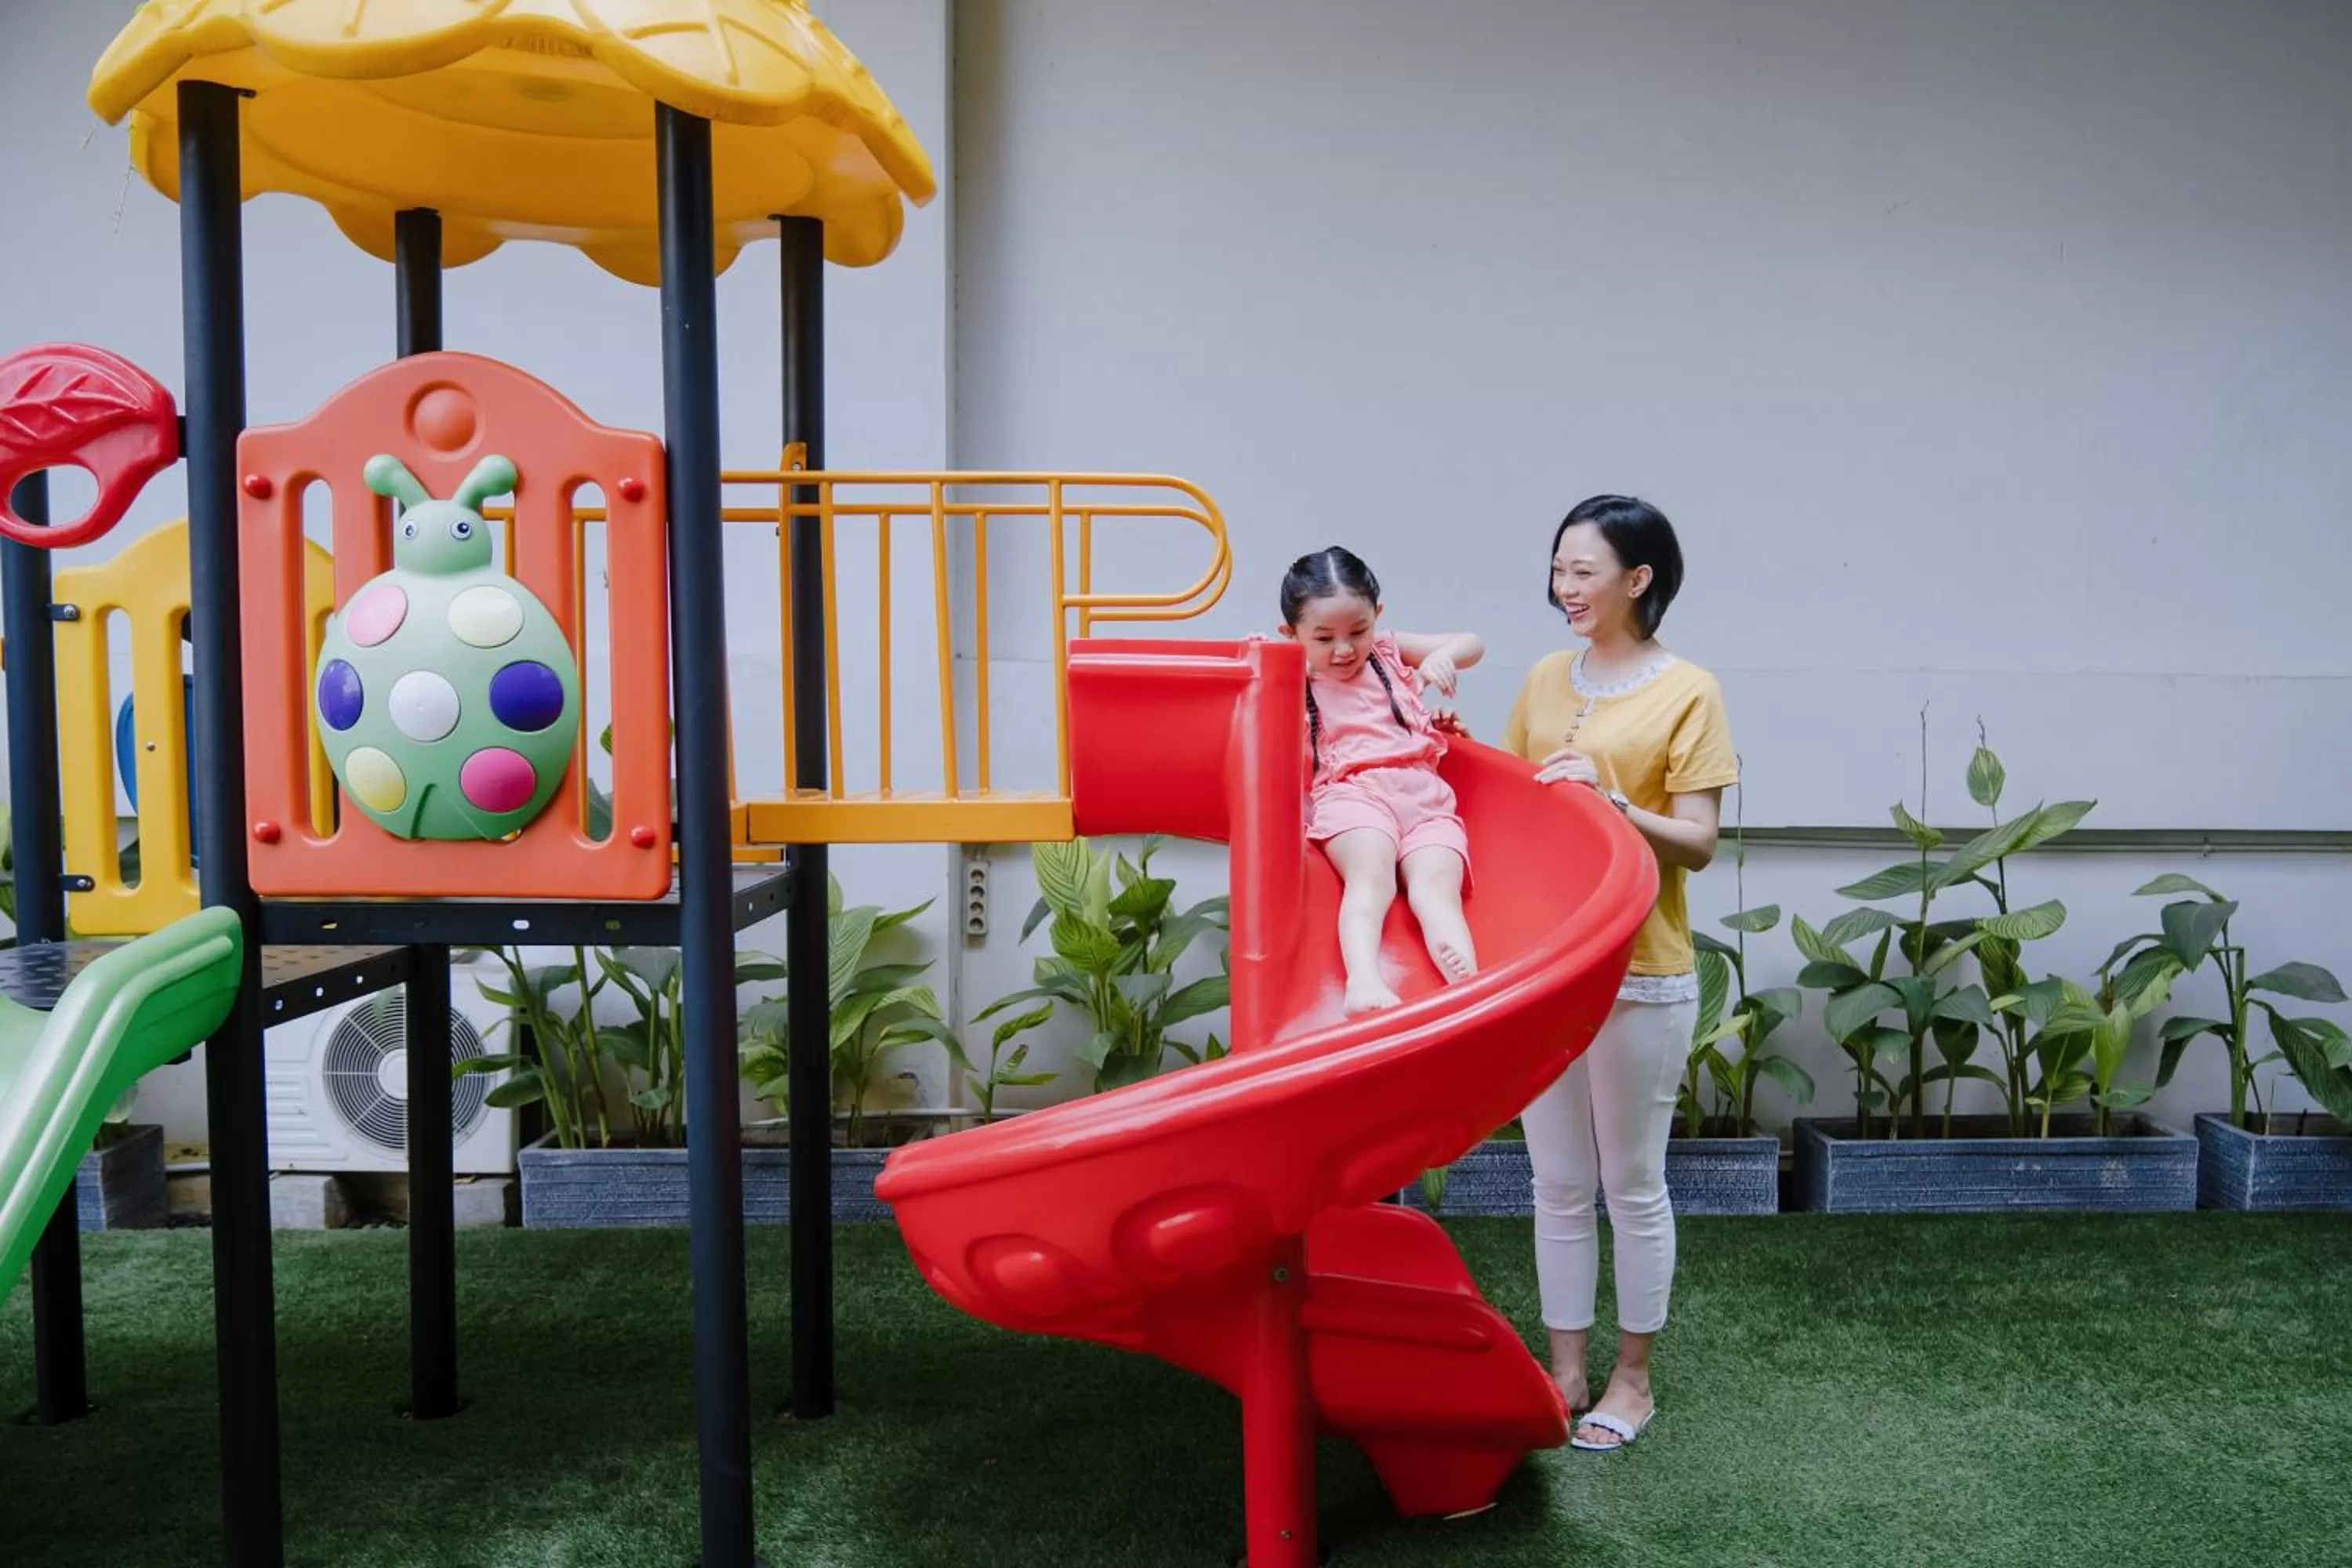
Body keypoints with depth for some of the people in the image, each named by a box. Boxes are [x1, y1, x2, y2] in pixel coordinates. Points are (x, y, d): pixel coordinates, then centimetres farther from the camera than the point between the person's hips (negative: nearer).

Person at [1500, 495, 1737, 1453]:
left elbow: (1698, 843, -11)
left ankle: (1632, 1377, 25)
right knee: (1559, 1183, 13)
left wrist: (1609, 802, -25)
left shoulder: (1687, 693, -7)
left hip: (1639, 974, -5)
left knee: (1632, 1184, 8)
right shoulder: (1544, 680, 8)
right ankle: (1566, 1368, 27)